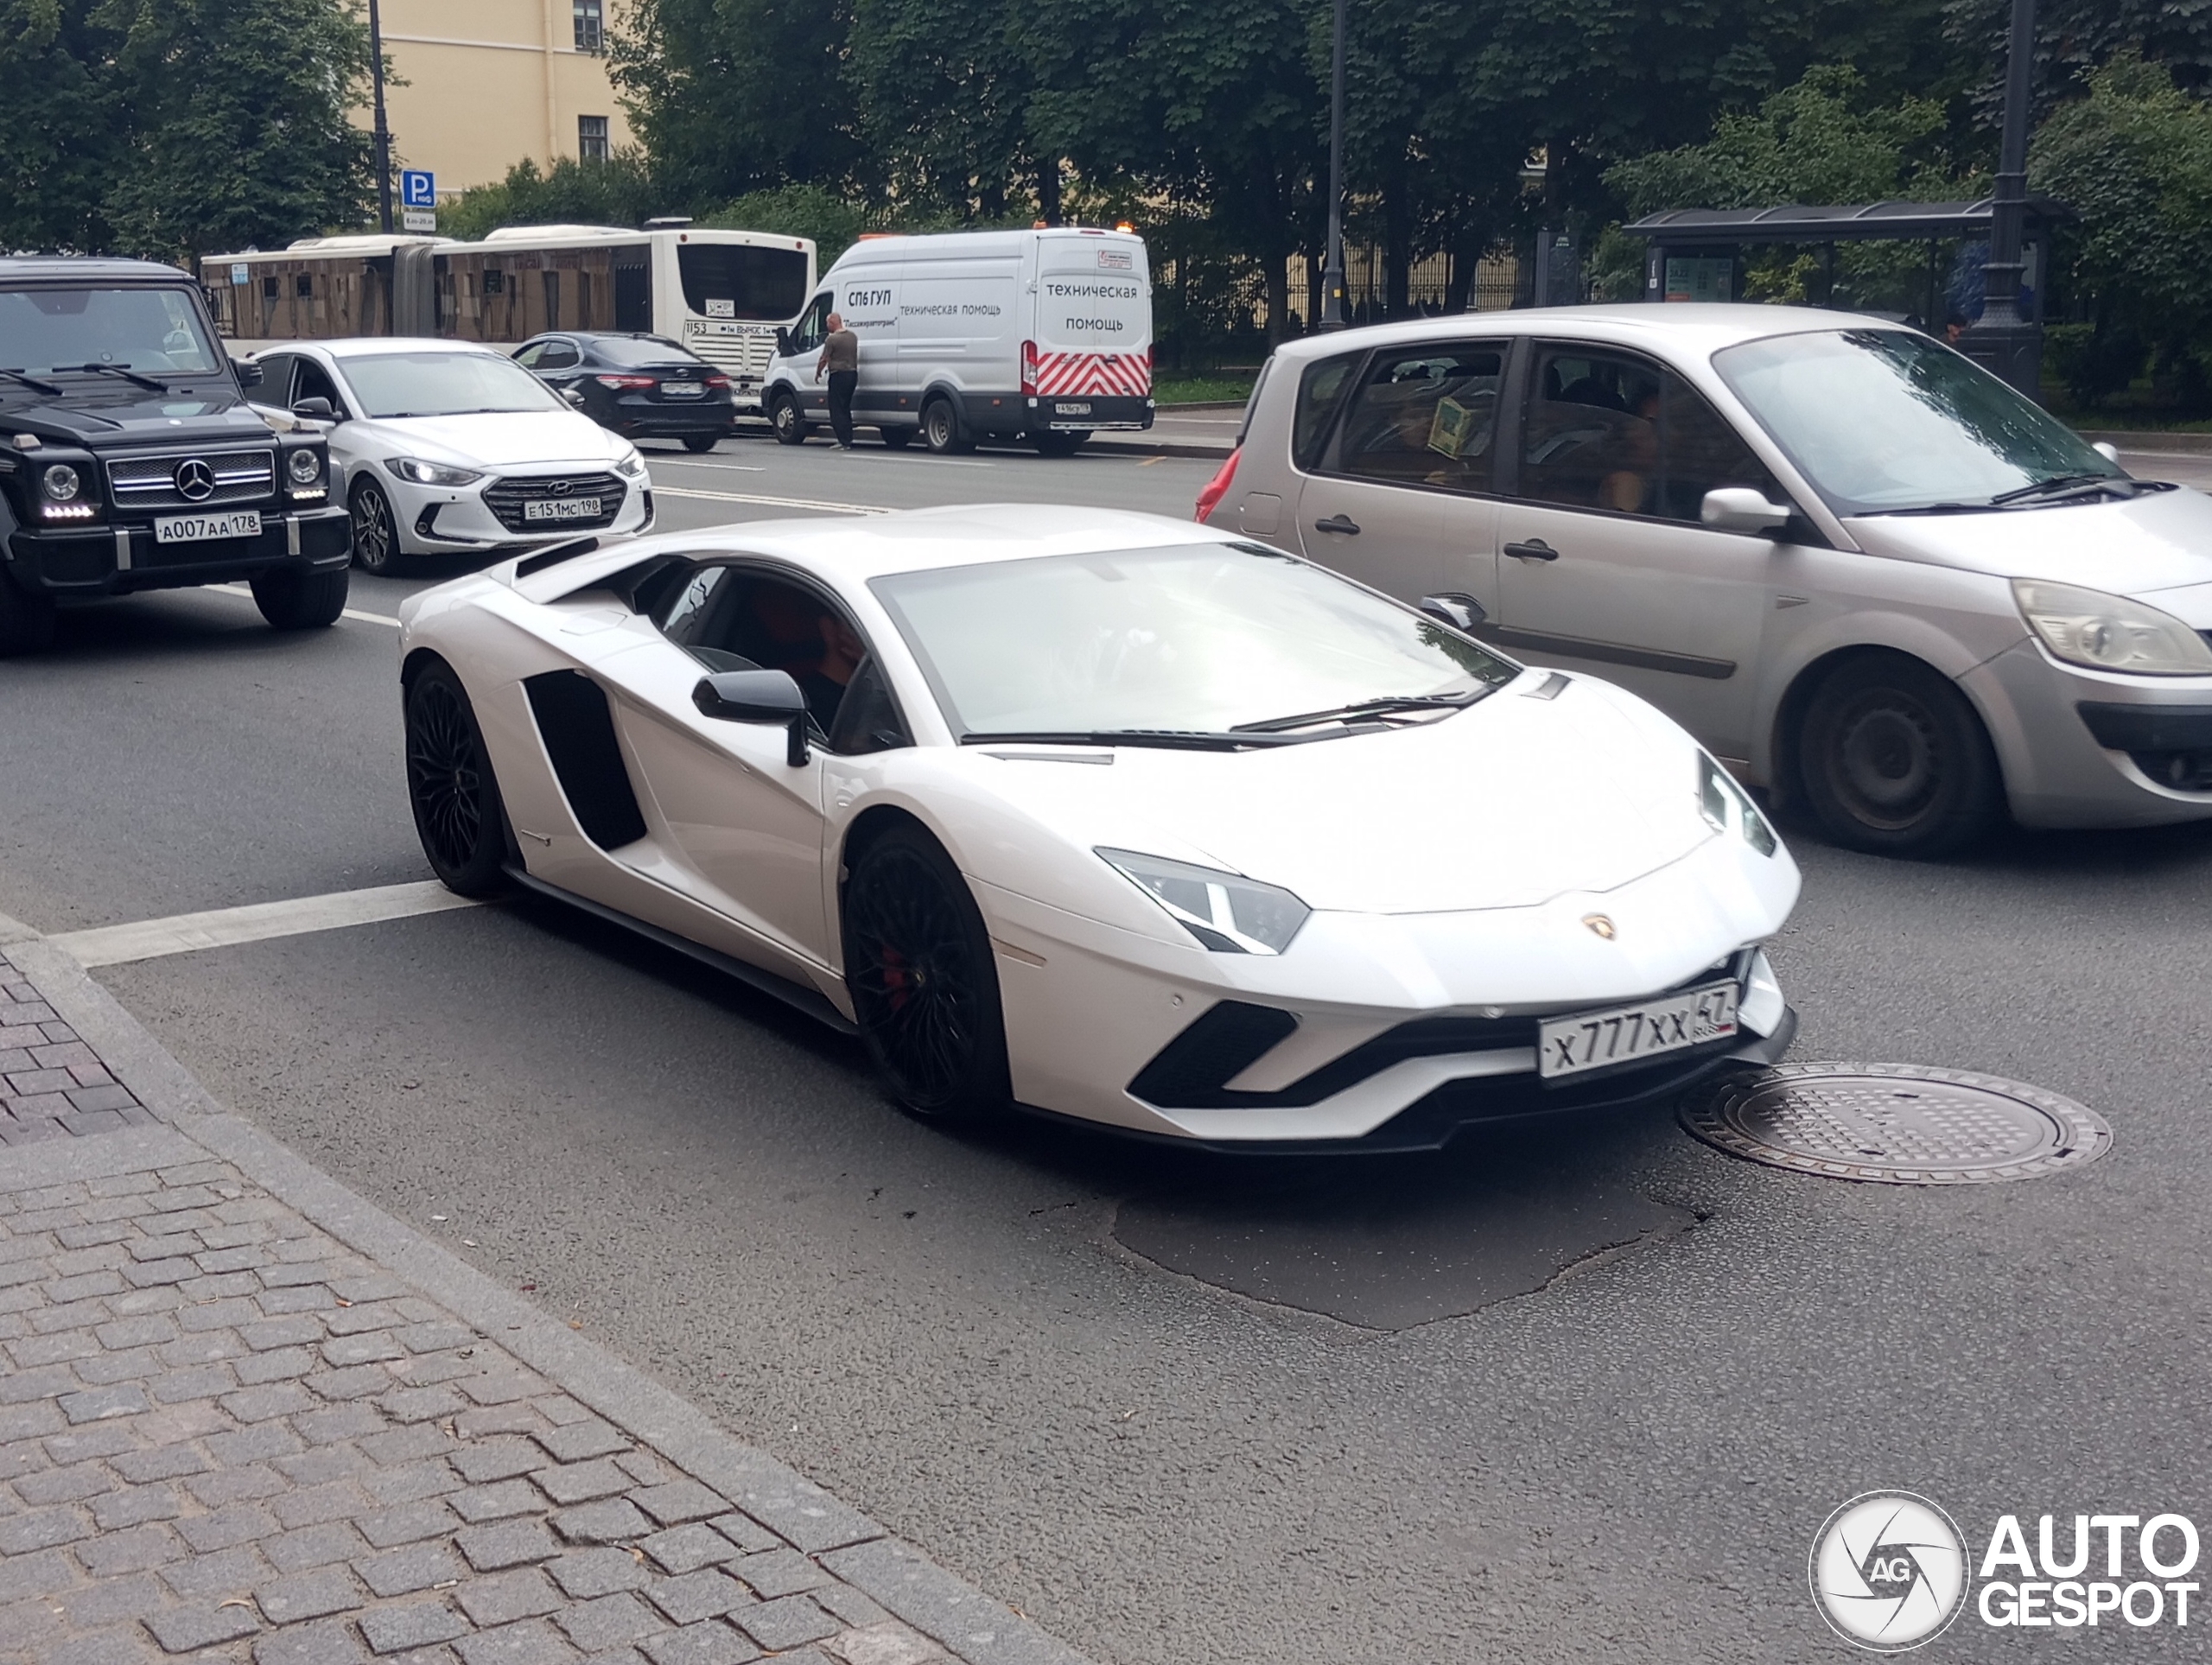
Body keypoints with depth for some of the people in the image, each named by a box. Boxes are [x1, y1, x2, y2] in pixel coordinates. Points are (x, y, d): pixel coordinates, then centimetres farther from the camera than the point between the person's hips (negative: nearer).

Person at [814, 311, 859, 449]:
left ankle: (844, 442, -7)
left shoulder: (832, 339, -14)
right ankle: (847, 440, 18)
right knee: (845, 409, 17)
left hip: (839, 375, -8)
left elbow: (824, 359, -8)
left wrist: (818, 373, 6)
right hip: (853, 374, 8)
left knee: (837, 411, -2)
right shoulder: (853, 336, 8)